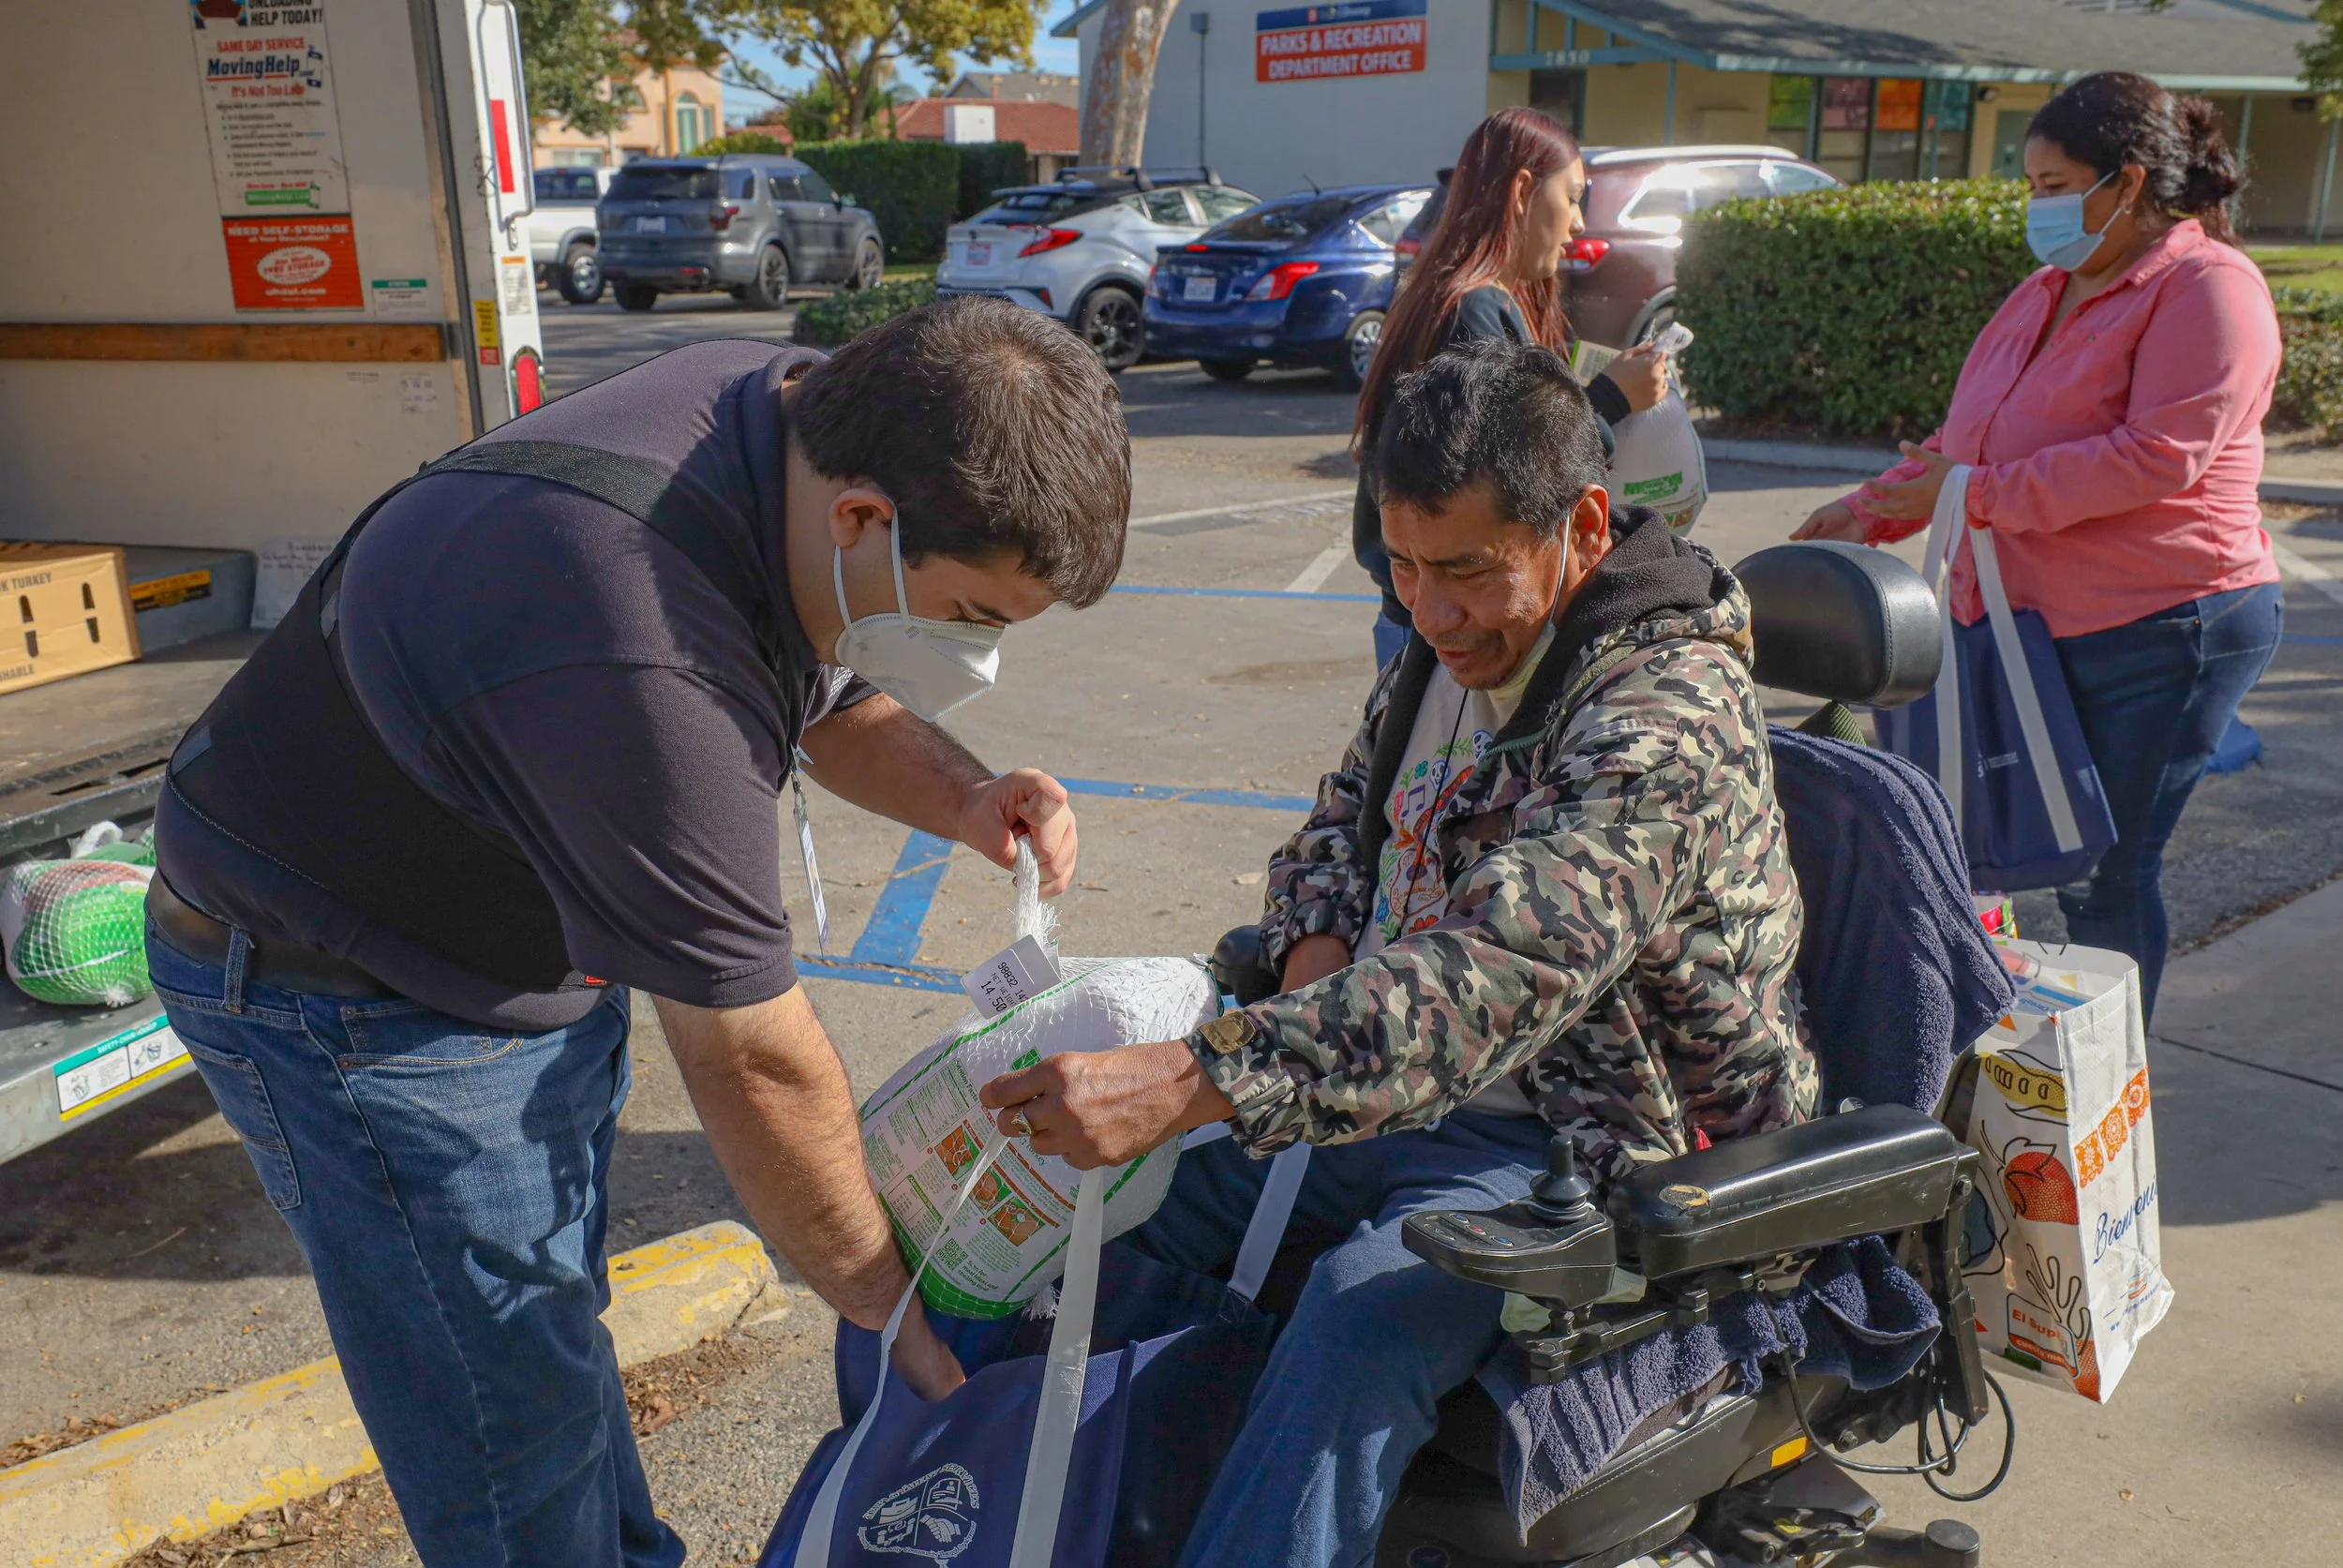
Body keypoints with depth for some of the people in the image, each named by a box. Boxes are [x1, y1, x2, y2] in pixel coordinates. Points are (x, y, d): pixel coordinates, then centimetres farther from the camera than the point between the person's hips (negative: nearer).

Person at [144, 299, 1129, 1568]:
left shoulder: (816, 417, -13)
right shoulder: (645, 675, -40)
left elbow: (839, 701, 6)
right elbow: (753, 1066, -29)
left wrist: (960, 798, -14)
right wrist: (890, 1305, -15)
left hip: (537, 932, 8)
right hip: (354, 996, -8)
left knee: (553, 1328, 24)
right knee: (520, 1451, 2)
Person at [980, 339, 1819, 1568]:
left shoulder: (1669, 721, -23)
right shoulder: (1448, 645, 5)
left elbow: (1494, 977, -36)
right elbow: (1342, 815, 21)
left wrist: (1188, 1082, -45)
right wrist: (1316, 943, -3)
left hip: (1569, 1141, -8)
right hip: (1382, 1075, 8)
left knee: (1364, 1315, -38)